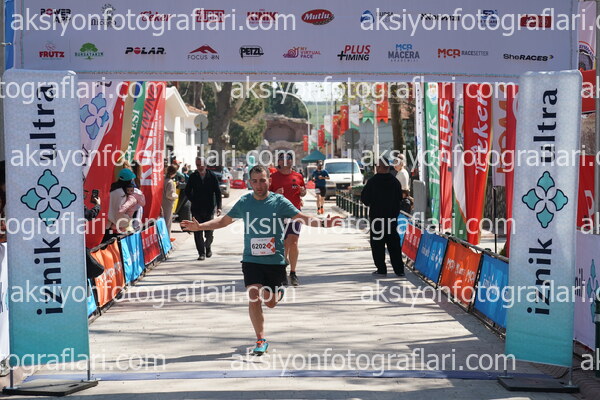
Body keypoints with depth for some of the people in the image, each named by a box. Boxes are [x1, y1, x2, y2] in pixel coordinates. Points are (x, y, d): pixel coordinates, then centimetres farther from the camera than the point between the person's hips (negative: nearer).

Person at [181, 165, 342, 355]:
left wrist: (322, 223, -26)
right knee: (254, 299, -13)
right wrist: (200, 226, 5)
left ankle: (280, 289, 43)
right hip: (251, 260, 1)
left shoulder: (279, 202, -5)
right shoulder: (244, 202, 1)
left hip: (275, 260, -1)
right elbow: (224, 220, 14)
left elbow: (302, 217, -9)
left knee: (271, 303, 6)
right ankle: (261, 340, 1)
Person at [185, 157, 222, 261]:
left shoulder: (212, 176, -2)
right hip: (197, 209, 1)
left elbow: (218, 192, -2)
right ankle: (201, 253, 3)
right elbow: (187, 191, 12)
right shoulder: (193, 177, 2)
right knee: (198, 232, -3)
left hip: (209, 209, -1)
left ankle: (207, 247, 31)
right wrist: (194, 201, 2)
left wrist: (218, 207, -9)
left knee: (209, 233, 5)